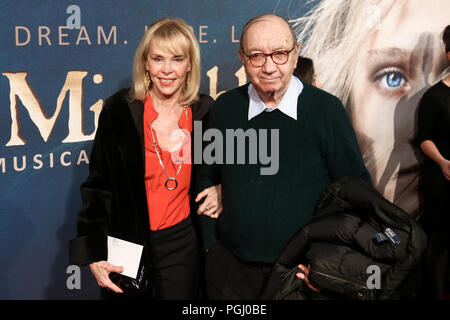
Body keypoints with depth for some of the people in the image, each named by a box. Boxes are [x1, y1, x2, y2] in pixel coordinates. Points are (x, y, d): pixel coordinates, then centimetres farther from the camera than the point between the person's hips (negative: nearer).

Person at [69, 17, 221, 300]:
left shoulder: (205, 111, -3)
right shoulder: (119, 110, -9)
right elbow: (98, 186, -4)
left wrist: (218, 191, -6)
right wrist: (94, 255, -8)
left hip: (182, 244, 2)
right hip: (127, 244, -1)